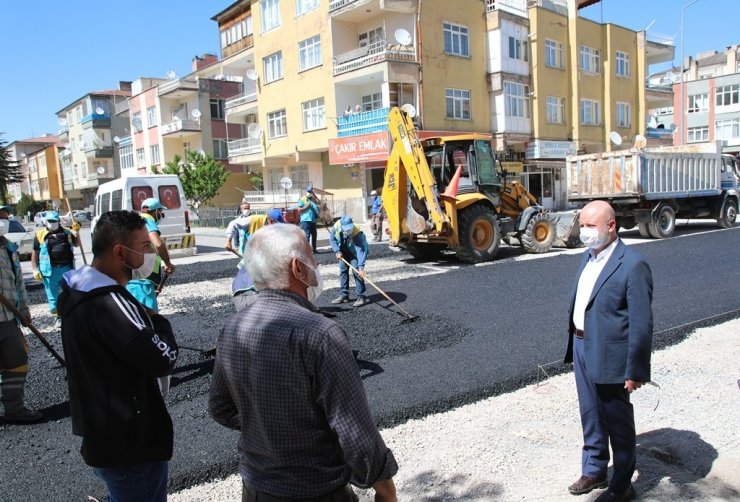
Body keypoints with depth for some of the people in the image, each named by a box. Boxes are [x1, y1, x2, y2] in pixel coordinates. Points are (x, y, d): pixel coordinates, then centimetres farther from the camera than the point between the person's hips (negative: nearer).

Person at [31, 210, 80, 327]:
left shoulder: (66, 232, 8)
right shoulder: (40, 235, 1)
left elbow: (76, 244, 17)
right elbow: (34, 253, 5)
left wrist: (76, 232, 1)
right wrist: (35, 269, 0)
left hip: (67, 268, 2)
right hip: (50, 270, -2)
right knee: (53, 295, 7)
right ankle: (57, 317, 21)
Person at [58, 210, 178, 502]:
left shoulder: (77, 290, 2)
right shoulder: (110, 303, -29)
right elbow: (163, 359, -24)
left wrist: (143, 320, -3)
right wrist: (157, 321, -9)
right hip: (130, 444, -9)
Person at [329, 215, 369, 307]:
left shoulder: (357, 233, -40)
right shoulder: (337, 226, -28)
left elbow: (361, 251, -43)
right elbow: (332, 238, -8)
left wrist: (361, 267, -49)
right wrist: (337, 251, -15)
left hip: (354, 253, -5)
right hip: (343, 252, 5)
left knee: (357, 272, -13)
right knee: (343, 271, 8)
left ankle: (361, 296, -7)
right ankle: (344, 295, 17)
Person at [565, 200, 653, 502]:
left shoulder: (632, 265, -18)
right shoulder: (589, 256, 7)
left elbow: (642, 324, -18)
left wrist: (635, 370, -16)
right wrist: (573, 347, 14)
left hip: (609, 357, -7)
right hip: (582, 349, 7)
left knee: (618, 422, 12)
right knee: (590, 416, 22)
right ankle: (594, 471, 42)